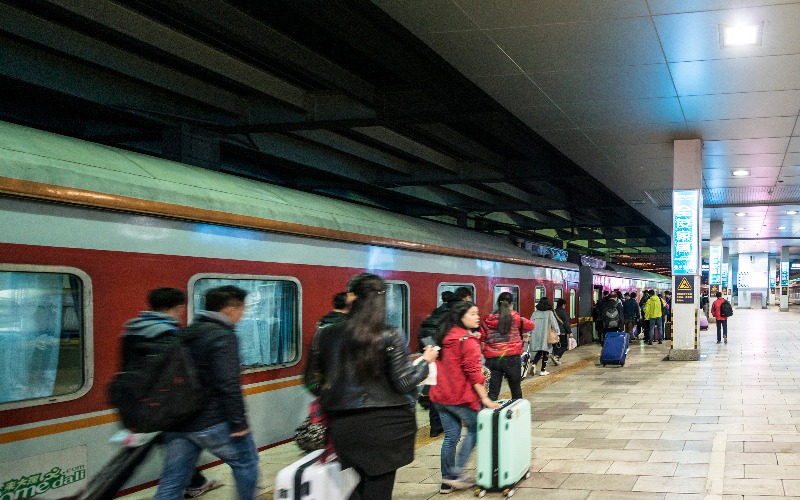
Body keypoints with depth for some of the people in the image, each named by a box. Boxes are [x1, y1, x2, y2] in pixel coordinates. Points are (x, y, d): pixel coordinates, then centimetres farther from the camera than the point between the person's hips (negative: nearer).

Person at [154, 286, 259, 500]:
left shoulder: (188, 333, 14)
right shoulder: (223, 337, -13)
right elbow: (229, 384, -21)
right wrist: (239, 422, -18)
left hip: (179, 423, 8)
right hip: (212, 423, -8)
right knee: (246, 463, 14)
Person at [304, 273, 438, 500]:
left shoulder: (326, 335, 1)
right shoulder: (390, 336, -9)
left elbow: (312, 381, 8)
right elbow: (403, 384, -9)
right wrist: (426, 361, 8)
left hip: (342, 426, 4)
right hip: (382, 425, -4)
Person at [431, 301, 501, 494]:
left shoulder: (445, 337, 11)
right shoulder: (468, 340, -14)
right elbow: (473, 372, -18)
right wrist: (485, 398, -15)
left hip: (441, 396, 7)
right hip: (460, 397, -7)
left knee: (451, 436, 12)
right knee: (474, 429, 9)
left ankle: (447, 481, 15)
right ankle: (456, 472, 2)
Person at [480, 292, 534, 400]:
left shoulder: (487, 319, 4)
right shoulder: (515, 317, -4)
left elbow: (481, 338, 5)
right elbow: (530, 325, 7)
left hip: (491, 359, 2)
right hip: (512, 358, -2)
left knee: (492, 392, 2)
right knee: (516, 389, 17)